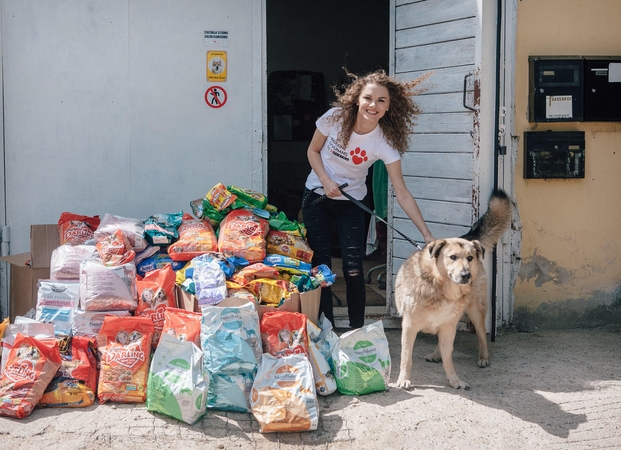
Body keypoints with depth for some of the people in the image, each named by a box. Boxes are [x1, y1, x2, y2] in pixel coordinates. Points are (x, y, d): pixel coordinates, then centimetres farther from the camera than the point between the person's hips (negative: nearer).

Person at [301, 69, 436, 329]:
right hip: (317, 197, 1)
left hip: (350, 203, -1)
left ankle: (357, 331, 6)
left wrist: (427, 234, -29)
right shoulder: (335, 117, -17)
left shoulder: (385, 143, -20)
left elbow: (402, 194, -22)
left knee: (353, 270, -9)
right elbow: (313, 151, 0)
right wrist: (326, 181, -17)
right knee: (319, 265, 0)